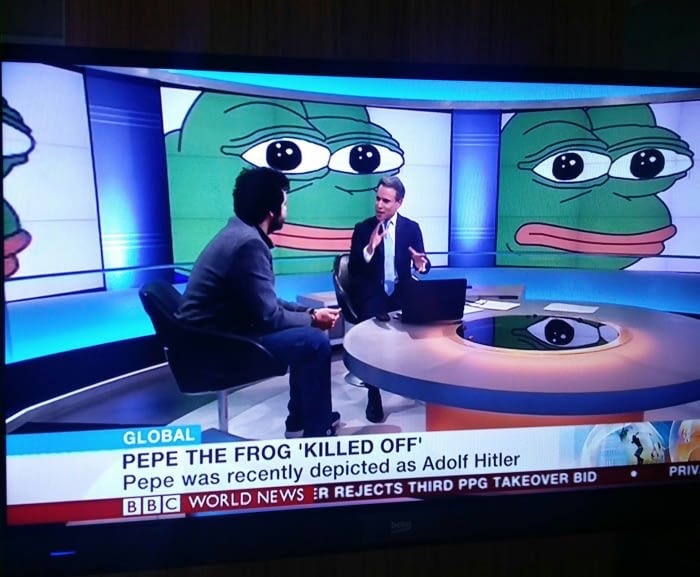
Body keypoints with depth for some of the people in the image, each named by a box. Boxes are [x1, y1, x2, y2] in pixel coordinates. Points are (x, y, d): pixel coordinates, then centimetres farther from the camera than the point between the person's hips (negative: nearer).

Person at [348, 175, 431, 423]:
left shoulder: (412, 228, 5)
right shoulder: (363, 228, 1)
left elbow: (422, 265, 2)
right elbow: (354, 269, -6)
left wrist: (421, 264, -23)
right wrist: (369, 249, -24)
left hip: (401, 292, 2)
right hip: (372, 294, -1)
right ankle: (373, 397, -13)